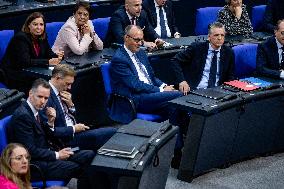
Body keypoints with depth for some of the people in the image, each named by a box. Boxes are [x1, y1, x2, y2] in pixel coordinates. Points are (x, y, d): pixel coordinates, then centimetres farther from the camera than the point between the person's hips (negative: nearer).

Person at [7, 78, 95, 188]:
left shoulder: (34, 110, 10)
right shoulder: (22, 115, -18)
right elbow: (30, 151, -21)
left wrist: (50, 123, -2)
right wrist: (56, 155, -14)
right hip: (34, 164, -10)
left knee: (89, 155, -1)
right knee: (79, 169, -24)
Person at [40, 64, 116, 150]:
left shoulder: (60, 92, 10)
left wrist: (70, 104, 0)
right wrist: (73, 129, -16)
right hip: (66, 139, -9)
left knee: (112, 131, -4)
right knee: (111, 132, -19)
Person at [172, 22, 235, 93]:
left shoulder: (229, 52, 5)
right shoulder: (197, 47, -3)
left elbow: (230, 76, 14)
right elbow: (176, 60, 0)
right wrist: (181, 81, -13)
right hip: (194, 90, -2)